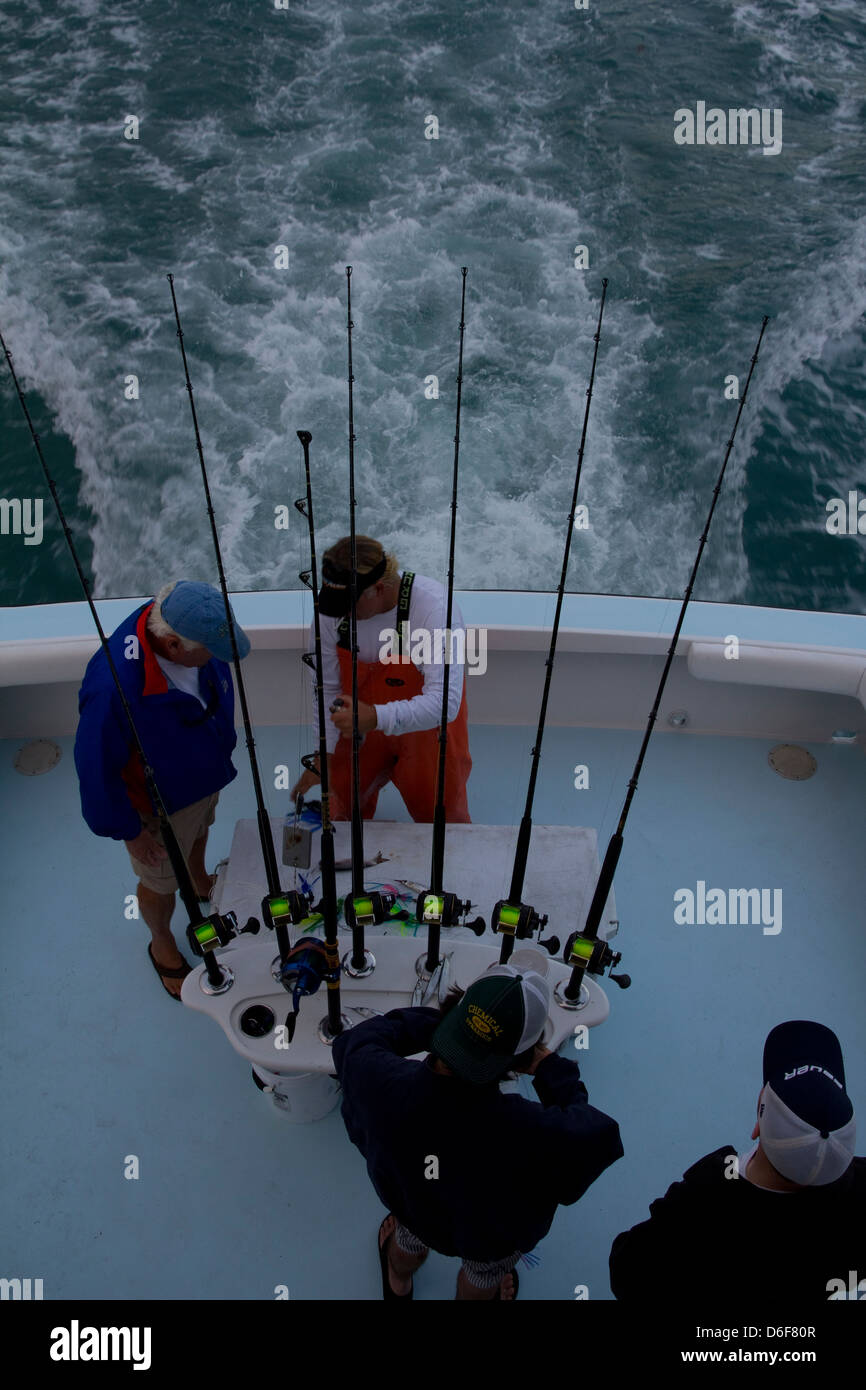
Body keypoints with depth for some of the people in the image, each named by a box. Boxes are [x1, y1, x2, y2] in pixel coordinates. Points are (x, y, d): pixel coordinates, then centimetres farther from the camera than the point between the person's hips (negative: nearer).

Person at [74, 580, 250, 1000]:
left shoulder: (185, 620, -25)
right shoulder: (113, 691, -46)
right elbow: (97, 768, -29)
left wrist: (223, 743, 15)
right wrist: (128, 830, -16)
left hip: (206, 773, 6)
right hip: (160, 806, -6)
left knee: (199, 835, 37)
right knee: (161, 883, 22)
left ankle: (200, 882, 70)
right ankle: (162, 945, 53)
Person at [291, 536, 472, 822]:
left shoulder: (435, 606, -33)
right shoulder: (332, 608, -20)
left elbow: (445, 702, -37)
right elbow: (327, 688, -9)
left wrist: (376, 717, -49)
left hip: (425, 724, -3)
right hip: (361, 723, 3)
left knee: (438, 817, 12)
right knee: (340, 807, 13)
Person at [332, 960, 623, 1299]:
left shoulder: (382, 1080, -41)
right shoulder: (528, 1130, -50)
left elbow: (353, 1042, -17)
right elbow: (598, 1137, -32)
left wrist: (432, 1020, -17)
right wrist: (552, 1069, -25)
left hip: (410, 1201, 3)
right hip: (493, 1238, -3)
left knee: (410, 1240, 40)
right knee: (484, 1275, 35)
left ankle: (398, 1285, 71)